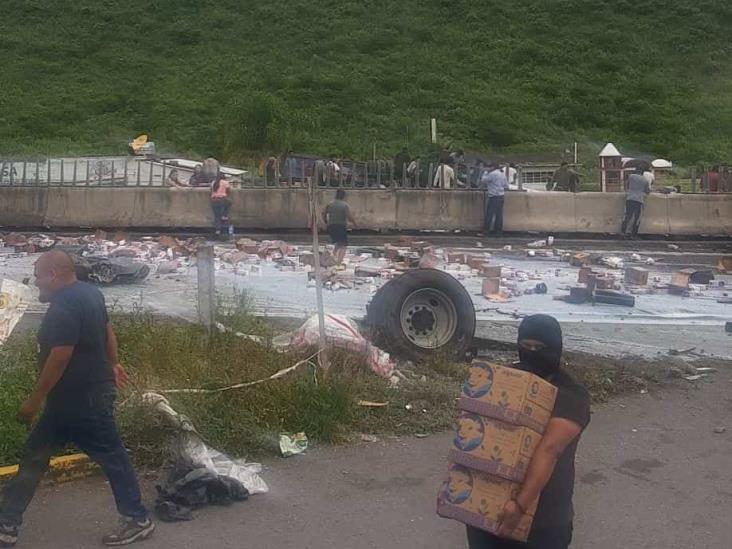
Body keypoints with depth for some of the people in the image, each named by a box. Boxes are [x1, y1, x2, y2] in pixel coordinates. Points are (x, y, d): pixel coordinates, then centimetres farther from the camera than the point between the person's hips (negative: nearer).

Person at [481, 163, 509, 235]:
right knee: (499, 214, 8)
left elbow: (483, 180, -6)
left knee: (489, 213, -4)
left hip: (494, 196, -8)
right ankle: (499, 231, 9)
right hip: (501, 196, 8)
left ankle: (486, 230, -4)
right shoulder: (502, 174, 15)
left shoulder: (492, 174, -11)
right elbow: (506, 186, 16)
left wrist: (486, 172, 6)